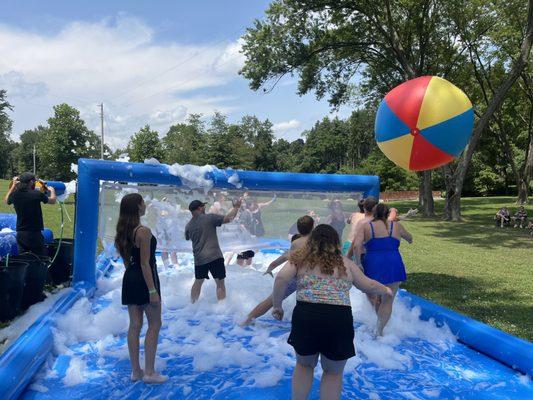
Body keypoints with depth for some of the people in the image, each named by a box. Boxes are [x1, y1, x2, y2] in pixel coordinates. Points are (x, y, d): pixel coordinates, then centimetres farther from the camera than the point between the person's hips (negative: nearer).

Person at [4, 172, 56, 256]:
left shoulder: (15, 195, -1)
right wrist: (52, 190, 25)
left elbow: (6, 201, 24)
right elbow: (52, 201, 5)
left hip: (20, 234, 5)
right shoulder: (37, 194, -14)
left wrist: (13, 185, 28)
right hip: (34, 233, -5)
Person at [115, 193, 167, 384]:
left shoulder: (123, 232, 7)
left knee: (134, 325, 13)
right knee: (154, 325, 4)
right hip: (144, 280, -8)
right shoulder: (143, 231, -19)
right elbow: (145, 264, -21)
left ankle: (135, 371, 22)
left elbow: (126, 261, 14)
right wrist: (152, 291, -19)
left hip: (129, 279, 8)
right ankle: (149, 372, 9)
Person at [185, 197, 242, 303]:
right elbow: (228, 219, -11)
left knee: (198, 282, 22)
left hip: (199, 259, 5)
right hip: (214, 256, -5)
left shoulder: (188, 226, 6)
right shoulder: (209, 218, -9)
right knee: (220, 284, 3)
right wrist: (236, 207, 4)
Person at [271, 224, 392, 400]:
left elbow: (281, 278, -6)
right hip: (339, 319, 0)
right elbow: (369, 285, 23)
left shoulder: (300, 259, 9)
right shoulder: (346, 264, 13)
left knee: (304, 364, 26)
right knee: (333, 372, 22)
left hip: (306, 315, 0)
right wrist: (386, 290, 42)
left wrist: (277, 305, 6)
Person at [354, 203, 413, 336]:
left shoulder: (366, 227, 3)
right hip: (392, 266, -1)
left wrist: (358, 263, -3)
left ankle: (379, 326, 26)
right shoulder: (396, 225, 6)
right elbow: (410, 238, 25)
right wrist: (409, 239, 46)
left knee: (377, 297, 21)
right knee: (387, 301, 6)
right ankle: (379, 331, 1)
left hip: (372, 265, 1)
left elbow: (356, 245, -10)